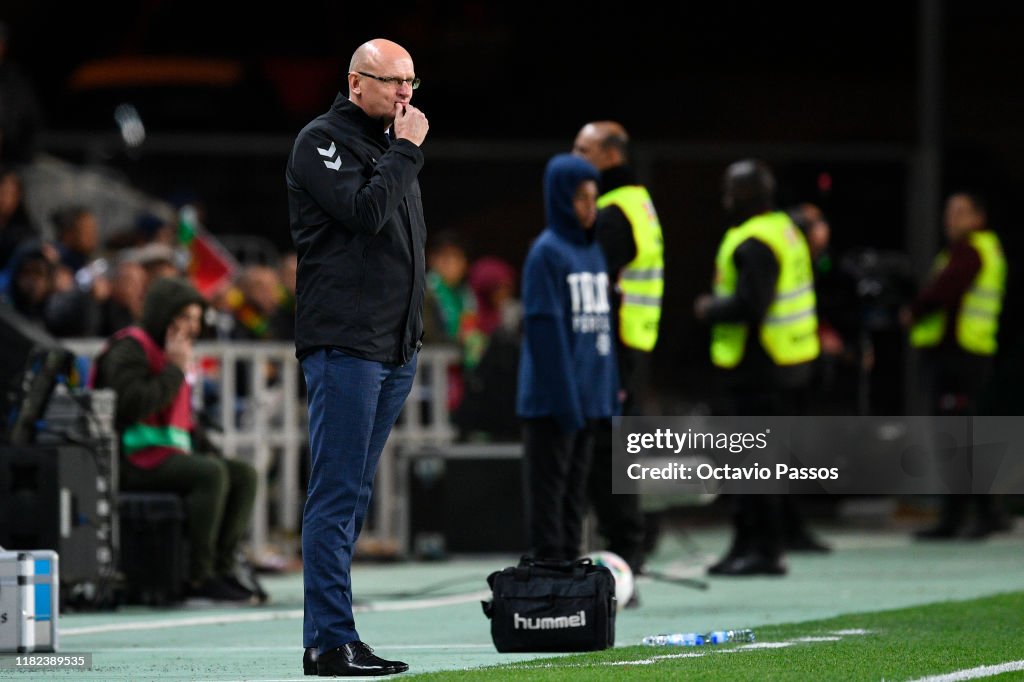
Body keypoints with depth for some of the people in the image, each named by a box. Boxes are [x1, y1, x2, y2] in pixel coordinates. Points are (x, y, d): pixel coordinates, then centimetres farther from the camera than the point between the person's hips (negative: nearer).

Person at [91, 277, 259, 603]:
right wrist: (176, 370, -15)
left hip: (168, 455, 10)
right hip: (130, 459, -10)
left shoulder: (171, 353, 22)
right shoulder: (130, 349, -8)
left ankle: (222, 568, -10)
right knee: (211, 473, -30)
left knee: (244, 474, -2)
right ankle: (199, 577, -29)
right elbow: (133, 405, -25)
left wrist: (208, 452, 14)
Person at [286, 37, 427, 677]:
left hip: (394, 349, 9)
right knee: (338, 493, -10)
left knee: (354, 494, 9)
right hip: (343, 344, -9)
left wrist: (414, 332, 18)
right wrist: (405, 151, -12)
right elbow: (364, 214, -20)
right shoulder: (323, 141, -5)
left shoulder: (390, 145, 20)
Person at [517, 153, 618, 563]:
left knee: (576, 488, 11)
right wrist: (564, 397, -18)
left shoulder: (593, 250, 14)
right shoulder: (547, 252, -9)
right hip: (553, 400, -7)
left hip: (589, 399, 7)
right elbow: (544, 328, -14)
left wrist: (610, 391, 12)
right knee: (549, 488, -4)